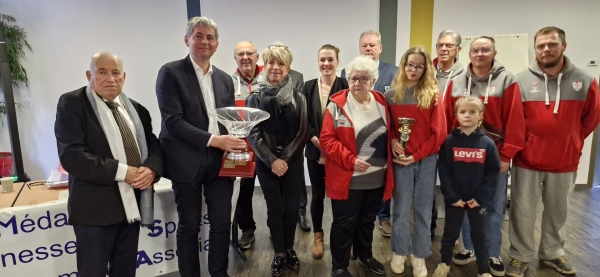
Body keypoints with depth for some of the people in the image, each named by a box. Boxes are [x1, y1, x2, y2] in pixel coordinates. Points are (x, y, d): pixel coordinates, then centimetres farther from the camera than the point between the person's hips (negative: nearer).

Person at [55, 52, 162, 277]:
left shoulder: (136, 109, 11)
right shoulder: (71, 104, -7)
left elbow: (153, 145, 11)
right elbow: (71, 156, -17)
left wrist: (151, 169, -11)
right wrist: (122, 171, -20)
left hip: (133, 204, 6)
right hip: (95, 207, -5)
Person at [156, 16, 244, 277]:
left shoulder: (225, 79, 11)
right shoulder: (170, 72, -5)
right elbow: (173, 120, -13)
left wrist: (237, 145, -7)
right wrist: (213, 140, -21)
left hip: (220, 161, 4)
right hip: (187, 161, -4)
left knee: (222, 223, 10)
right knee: (189, 225, 11)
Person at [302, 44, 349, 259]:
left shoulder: (345, 86, -4)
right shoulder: (309, 87, 5)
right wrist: (316, 141, -11)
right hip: (315, 150, 2)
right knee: (317, 195, 11)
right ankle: (318, 236, 30)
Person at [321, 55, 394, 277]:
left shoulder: (381, 103, 4)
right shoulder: (337, 104, -11)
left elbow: (387, 135, 14)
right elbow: (327, 139, -13)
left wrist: (387, 162, 4)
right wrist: (350, 159, -21)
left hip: (377, 177, 5)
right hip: (347, 179, -5)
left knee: (368, 220, 22)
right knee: (344, 223, 7)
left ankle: (365, 256, 43)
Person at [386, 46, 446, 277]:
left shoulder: (433, 95, -1)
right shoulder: (391, 94, 3)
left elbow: (438, 132, -4)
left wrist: (417, 155, -10)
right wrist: (392, 141, -10)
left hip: (427, 159, 0)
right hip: (401, 159, 0)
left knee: (423, 209, 8)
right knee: (401, 208, 7)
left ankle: (419, 256, 23)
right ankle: (399, 253, 25)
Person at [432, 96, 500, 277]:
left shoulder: (487, 143, -3)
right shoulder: (449, 141, -6)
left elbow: (493, 173, -3)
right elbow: (443, 171, -8)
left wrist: (481, 197, -10)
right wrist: (451, 196, -13)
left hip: (477, 200, 1)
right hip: (454, 199, 0)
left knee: (479, 235, 14)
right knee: (450, 233, 14)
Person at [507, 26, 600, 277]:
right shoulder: (521, 81, -7)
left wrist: (570, 142, 9)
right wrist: (522, 144, 1)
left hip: (565, 161, 2)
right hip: (527, 160, -2)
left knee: (557, 211, 18)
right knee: (523, 211, 7)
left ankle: (552, 254, 37)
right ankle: (520, 256, 23)